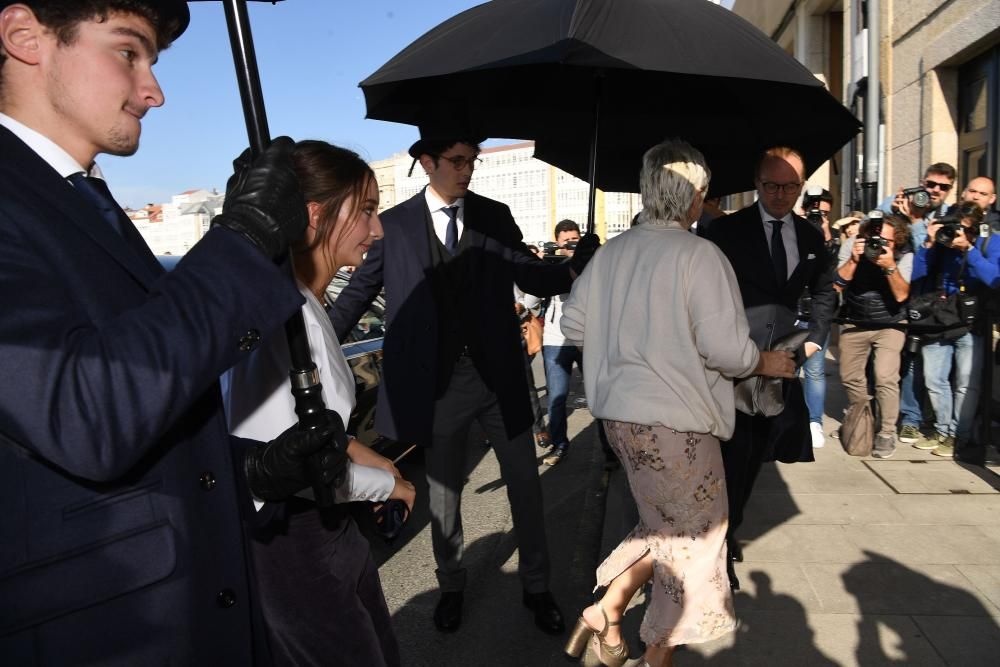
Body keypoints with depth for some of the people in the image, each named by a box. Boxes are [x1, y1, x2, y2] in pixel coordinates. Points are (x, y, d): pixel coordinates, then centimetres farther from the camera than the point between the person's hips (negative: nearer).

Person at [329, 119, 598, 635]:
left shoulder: (495, 216, 2)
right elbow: (360, 291, 5)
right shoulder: (394, 224, -1)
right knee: (442, 493, 14)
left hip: (498, 375, 1)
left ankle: (535, 585, 32)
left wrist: (576, 268, -19)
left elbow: (533, 279, 1)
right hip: (438, 380, -1)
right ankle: (451, 585, 38)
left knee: (525, 483, 11)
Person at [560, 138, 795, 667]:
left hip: (620, 411, 7)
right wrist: (765, 363, 3)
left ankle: (605, 611, 22)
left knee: (664, 525, 25)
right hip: (675, 418, -6)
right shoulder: (699, 255, -15)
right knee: (692, 538, 14)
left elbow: (572, 323, 7)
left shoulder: (611, 252, 3)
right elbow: (727, 348, -17)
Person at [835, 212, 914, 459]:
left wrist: (891, 267, -36)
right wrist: (853, 260, -31)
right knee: (850, 376, 10)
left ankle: (887, 432, 1)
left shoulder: (904, 255, -17)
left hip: (890, 324, -3)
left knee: (885, 377, -16)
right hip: (854, 323, 3)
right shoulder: (852, 245, -15)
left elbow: (901, 295, -23)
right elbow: (837, 285, -18)